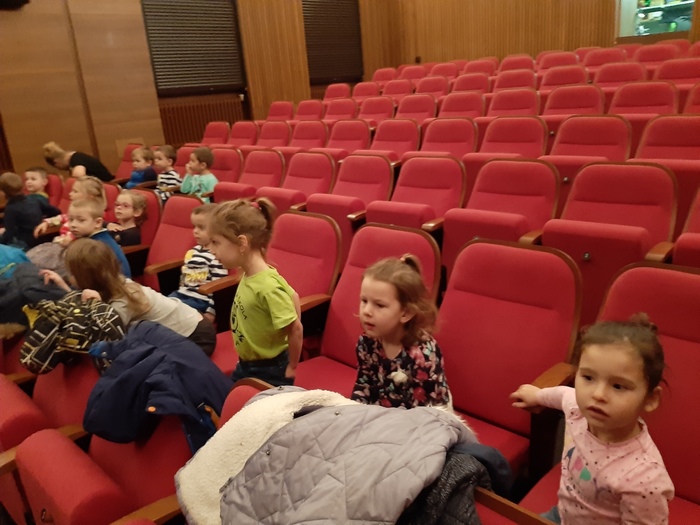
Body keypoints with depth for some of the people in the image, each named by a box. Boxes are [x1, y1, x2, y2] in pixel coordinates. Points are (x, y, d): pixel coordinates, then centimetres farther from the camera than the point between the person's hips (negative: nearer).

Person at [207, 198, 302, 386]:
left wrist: (291, 368, -12)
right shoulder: (249, 276, -6)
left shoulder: (268, 286, -31)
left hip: (270, 372, -8)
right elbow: (292, 296, 6)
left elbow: (295, 329, -25)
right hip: (245, 365, 8)